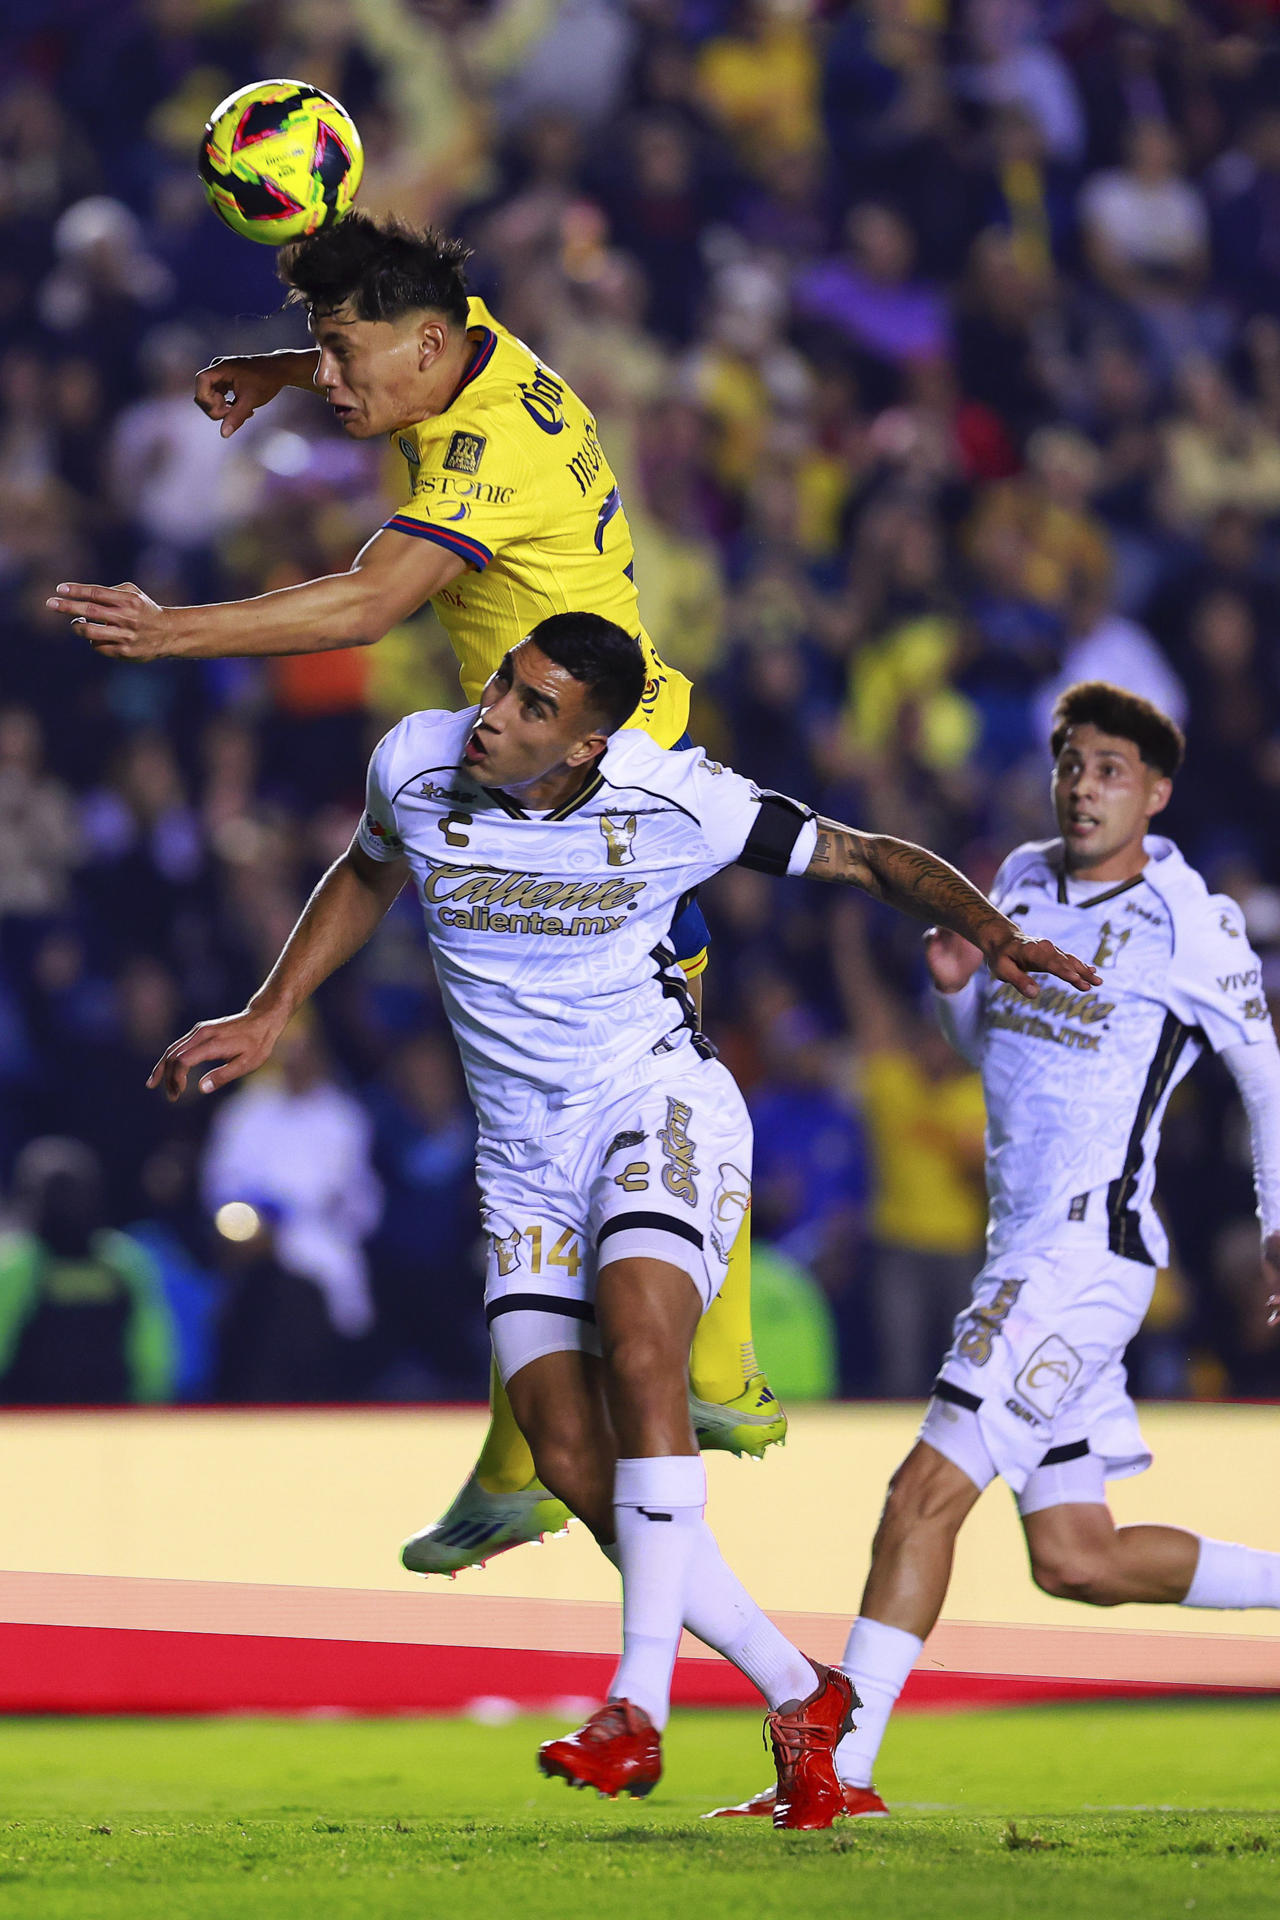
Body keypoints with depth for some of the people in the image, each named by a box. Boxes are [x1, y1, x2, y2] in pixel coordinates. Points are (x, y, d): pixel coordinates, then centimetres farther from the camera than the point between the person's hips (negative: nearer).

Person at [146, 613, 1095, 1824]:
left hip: (654, 1101, -4)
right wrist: (269, 1016, 14)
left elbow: (867, 858, -2)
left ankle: (640, 1706, -31)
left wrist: (987, 929, -19)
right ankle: (799, 1700, 2)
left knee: (638, 1352, -31)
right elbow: (368, 875, 19)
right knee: (570, 1459, -10)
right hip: (524, 1159, 4)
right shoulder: (413, 767, -5)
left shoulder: (676, 802, -14)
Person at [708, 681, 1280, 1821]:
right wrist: (956, 985, 4)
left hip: (1089, 1245, -8)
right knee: (1074, 1561, 8)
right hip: (1023, 1247, 8)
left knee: (928, 1490, -15)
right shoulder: (1024, 880, 14)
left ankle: (841, 1772, -14)